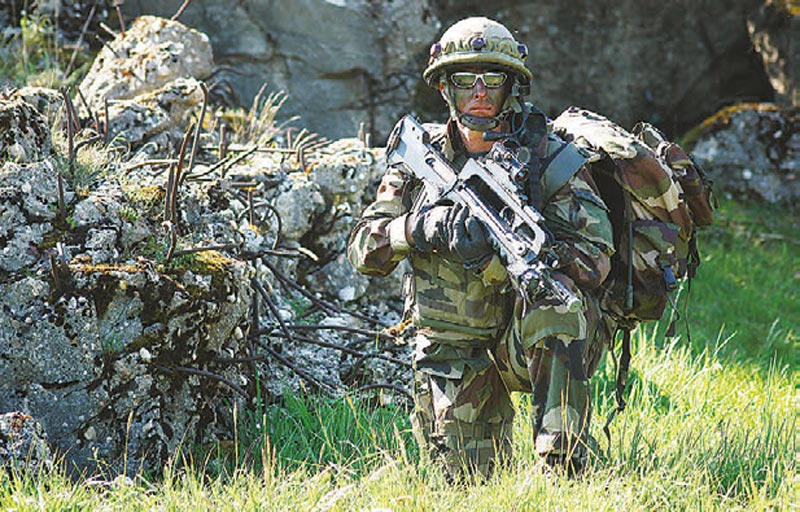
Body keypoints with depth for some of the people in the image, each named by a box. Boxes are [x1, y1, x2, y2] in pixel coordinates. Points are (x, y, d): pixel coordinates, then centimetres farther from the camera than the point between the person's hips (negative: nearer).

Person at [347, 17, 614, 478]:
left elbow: (594, 258, -18)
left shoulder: (549, 158, -9)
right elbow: (365, 249, -2)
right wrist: (420, 227, -24)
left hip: (529, 340, -2)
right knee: (470, 475, -10)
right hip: (450, 349, 2)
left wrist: (500, 255, -32)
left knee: (556, 299, -36)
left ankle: (564, 460, -32)